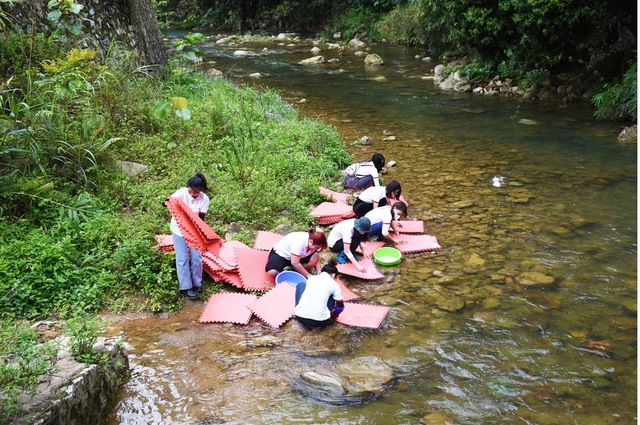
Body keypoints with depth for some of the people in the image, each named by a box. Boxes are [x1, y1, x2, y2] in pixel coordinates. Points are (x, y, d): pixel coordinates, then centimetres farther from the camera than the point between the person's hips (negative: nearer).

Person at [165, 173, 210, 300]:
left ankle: (196, 283, 21)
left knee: (196, 258, 3)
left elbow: (201, 218, -15)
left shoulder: (204, 199, -15)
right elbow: (165, 203, -19)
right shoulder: (181, 193, -21)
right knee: (183, 259, -2)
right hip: (179, 230, -2)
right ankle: (185, 287, 7)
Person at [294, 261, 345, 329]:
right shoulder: (334, 284, 10)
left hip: (300, 318, 2)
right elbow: (340, 307, 15)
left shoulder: (311, 278, 18)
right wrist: (332, 315, 35)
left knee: (301, 284, 26)